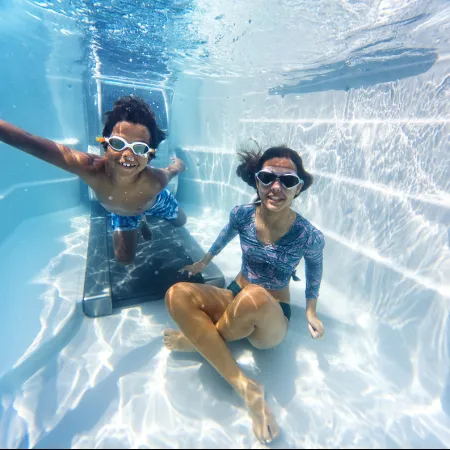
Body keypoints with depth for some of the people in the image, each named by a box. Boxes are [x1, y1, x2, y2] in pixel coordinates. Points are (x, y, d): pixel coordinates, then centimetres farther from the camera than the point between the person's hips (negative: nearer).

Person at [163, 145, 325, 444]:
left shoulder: (310, 237, -19)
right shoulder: (243, 216, -12)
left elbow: (314, 268, 4)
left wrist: (311, 310, 4)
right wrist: (204, 262, 23)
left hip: (272, 320, -3)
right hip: (234, 301, 4)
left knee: (255, 297, -40)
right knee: (177, 295, -25)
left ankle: (198, 338, -9)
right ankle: (246, 387, -24)